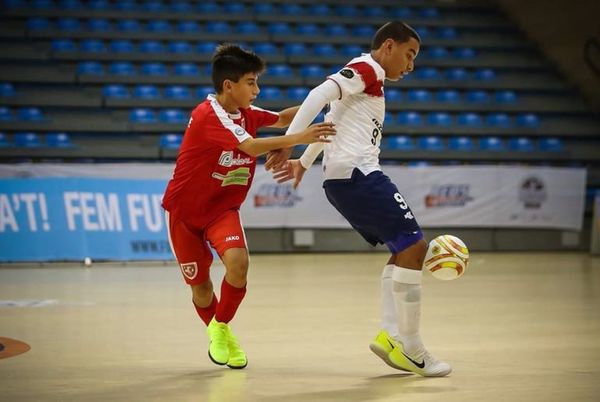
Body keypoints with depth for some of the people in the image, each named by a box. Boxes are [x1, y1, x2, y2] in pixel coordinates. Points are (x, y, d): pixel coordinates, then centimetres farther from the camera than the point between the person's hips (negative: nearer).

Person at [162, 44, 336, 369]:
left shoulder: (245, 113, -1)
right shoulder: (208, 115, -25)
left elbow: (280, 119, 14)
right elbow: (252, 147, -36)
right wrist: (299, 138, -41)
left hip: (222, 208, 5)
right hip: (184, 209, -5)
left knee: (238, 261, -23)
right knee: (200, 285, 4)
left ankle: (221, 328, -1)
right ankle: (216, 333, 35)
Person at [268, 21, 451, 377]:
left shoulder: (367, 78, 25)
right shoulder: (367, 69, -5)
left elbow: (334, 122, 31)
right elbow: (319, 96, -18)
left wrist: (304, 163, 35)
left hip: (342, 180, 10)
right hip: (358, 174, -10)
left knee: (405, 248, 13)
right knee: (413, 246, -10)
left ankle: (390, 335, 5)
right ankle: (411, 349, -7)